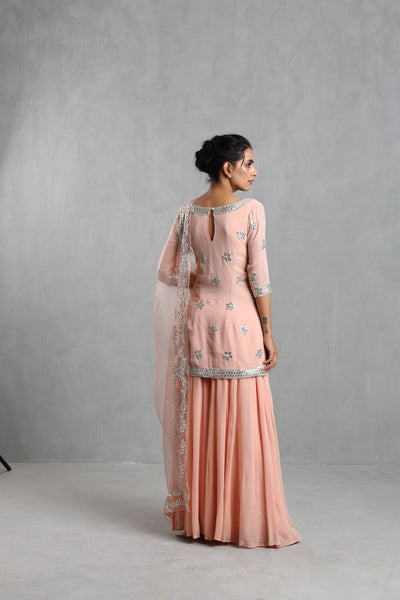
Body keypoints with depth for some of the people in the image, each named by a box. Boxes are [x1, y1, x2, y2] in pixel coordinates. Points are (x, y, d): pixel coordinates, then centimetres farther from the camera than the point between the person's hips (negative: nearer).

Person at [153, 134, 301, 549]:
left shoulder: (188, 212, 4)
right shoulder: (251, 210, -10)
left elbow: (167, 272, 7)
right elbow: (258, 277, -11)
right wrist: (268, 334, -5)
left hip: (198, 320, 5)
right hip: (239, 324, -5)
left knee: (200, 422, 11)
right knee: (243, 425, 2)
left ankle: (199, 515, 19)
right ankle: (247, 520, 8)